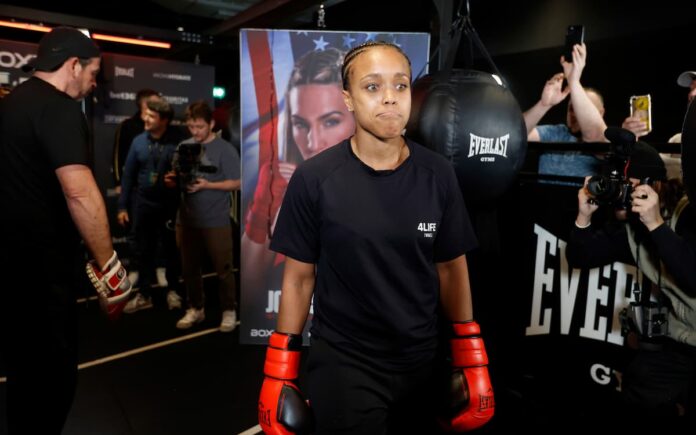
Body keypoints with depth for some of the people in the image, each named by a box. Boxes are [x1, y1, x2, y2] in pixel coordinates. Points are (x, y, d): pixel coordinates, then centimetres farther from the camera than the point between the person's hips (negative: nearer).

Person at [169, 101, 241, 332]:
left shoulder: (225, 149, -7)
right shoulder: (183, 147, 7)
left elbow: (236, 183, -9)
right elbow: (175, 175, 17)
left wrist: (206, 185, -17)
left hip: (216, 221, -5)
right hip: (186, 219, 5)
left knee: (223, 269, 5)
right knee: (189, 268, 14)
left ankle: (229, 311, 20)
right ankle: (195, 308, 31)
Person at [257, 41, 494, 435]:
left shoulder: (438, 175, -6)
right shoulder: (314, 179, -12)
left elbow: (451, 267, 2)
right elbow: (299, 276, -5)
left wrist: (472, 359, 4)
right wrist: (280, 370, -1)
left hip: (422, 362, 3)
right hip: (343, 365, -3)